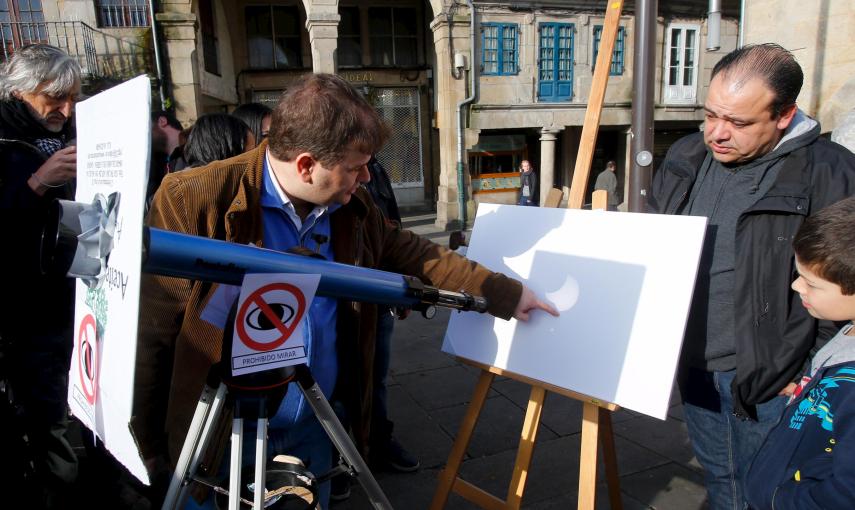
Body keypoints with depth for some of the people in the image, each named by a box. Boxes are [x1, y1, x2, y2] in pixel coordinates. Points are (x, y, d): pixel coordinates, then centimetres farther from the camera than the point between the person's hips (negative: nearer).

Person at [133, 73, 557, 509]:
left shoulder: (352, 207, -3)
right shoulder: (192, 200, -20)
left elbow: (415, 255, 7)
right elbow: (150, 333, -15)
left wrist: (507, 294, 8)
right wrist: (148, 448, -9)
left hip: (313, 427, 5)